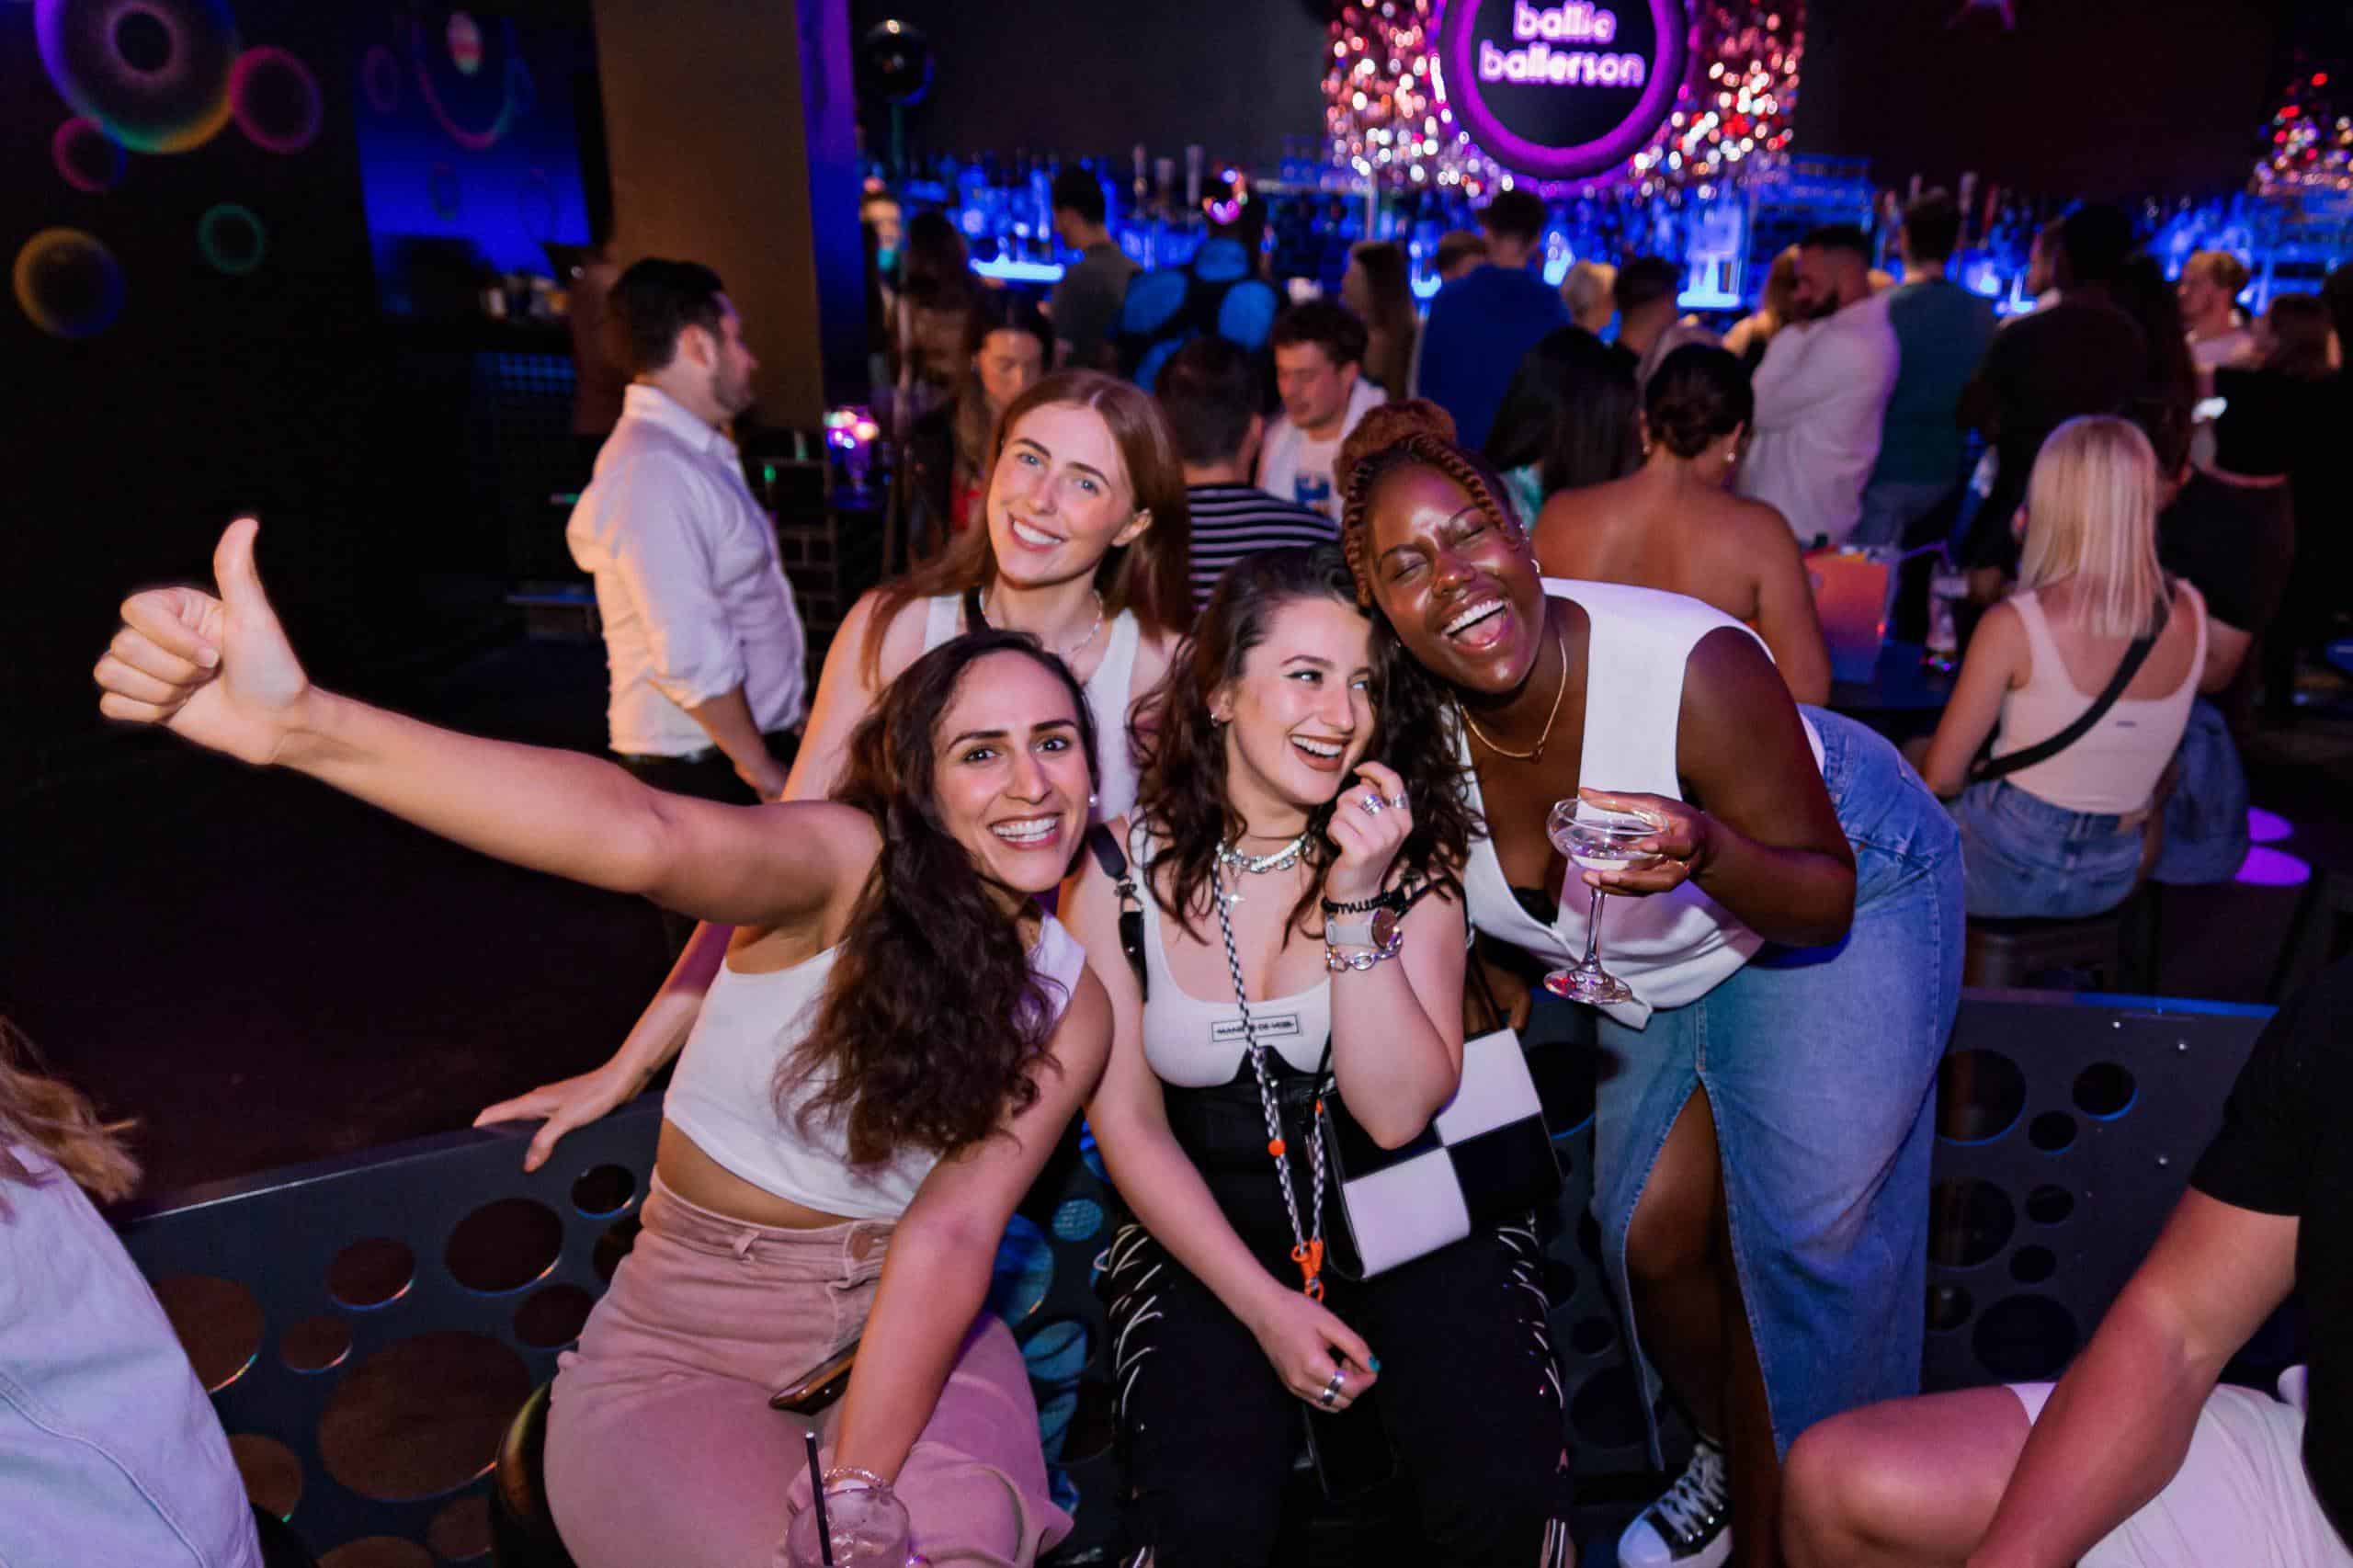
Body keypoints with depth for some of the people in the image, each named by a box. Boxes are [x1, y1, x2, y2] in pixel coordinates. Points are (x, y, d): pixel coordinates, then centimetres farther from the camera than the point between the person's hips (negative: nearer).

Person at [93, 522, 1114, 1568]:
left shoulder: (1071, 1009, -5)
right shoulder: (850, 868, -18)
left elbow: (952, 1235, -16)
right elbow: (645, 834, -39)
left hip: (901, 1336, 2)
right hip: (681, 1356, -1)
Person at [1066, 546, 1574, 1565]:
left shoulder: (1411, 852, -6)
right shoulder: (1120, 867, -8)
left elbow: (1397, 1114, -14)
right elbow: (1127, 1123, -4)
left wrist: (1357, 899, -23)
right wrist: (1265, 1308, -10)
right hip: (1206, 1231, 0)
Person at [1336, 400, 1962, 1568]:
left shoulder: (1694, 669, -36)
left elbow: (1824, 900, -25)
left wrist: (1705, 854, -43)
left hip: (1847, 884, -4)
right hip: (1662, 964, 5)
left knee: (1809, 1238, -5)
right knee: (1654, 1239, 7)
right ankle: (1733, 1451, 39)